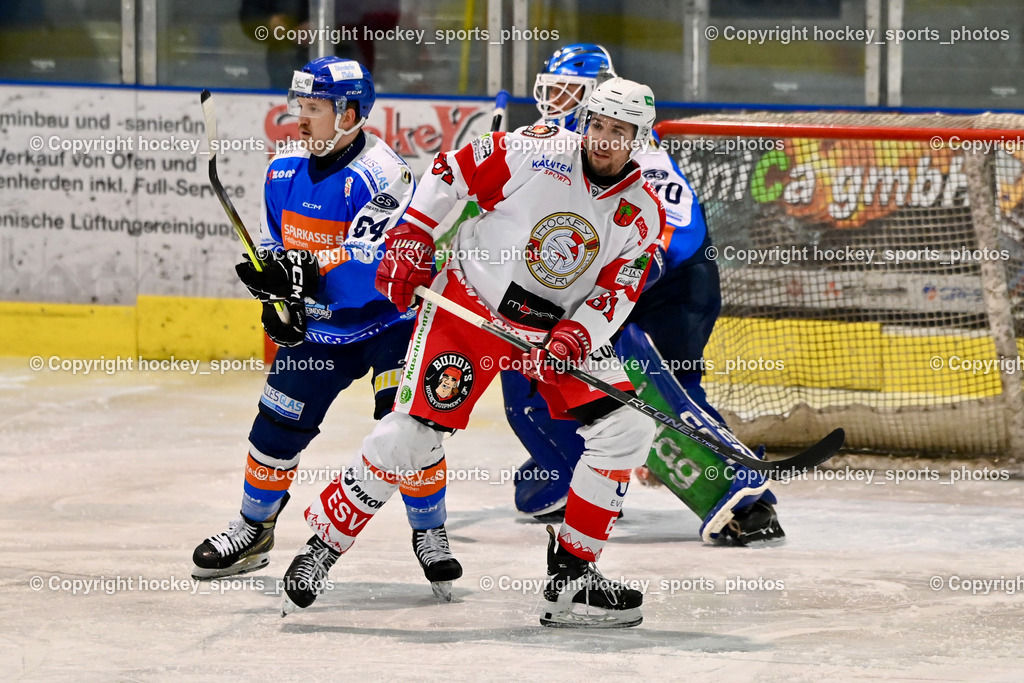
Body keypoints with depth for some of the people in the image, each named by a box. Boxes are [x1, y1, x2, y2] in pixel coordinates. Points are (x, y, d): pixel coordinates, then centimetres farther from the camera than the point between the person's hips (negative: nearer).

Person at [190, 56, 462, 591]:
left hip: (388, 322, -6)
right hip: (315, 327, 6)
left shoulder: (382, 176, -24)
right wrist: (274, 293, -4)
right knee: (278, 425, 5)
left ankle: (427, 532, 4)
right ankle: (252, 530, 23)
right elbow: (271, 246, 14)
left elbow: (378, 265, -34)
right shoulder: (284, 171, 0)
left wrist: (304, 269, -40)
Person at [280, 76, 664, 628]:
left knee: (626, 431, -9)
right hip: (471, 303, -4)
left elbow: (616, 293, -5)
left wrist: (575, 337, -23)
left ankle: (572, 571, -1)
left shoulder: (643, 213, -5)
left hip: (562, 326, 4)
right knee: (411, 431, -13)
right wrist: (410, 243, -8)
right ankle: (324, 541, 3)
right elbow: (450, 172, -5)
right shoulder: (536, 153, -15)